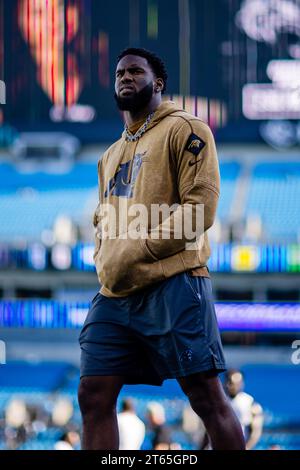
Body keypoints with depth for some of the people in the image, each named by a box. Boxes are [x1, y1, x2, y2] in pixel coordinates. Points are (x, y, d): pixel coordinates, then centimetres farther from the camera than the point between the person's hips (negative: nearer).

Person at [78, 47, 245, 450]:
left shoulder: (183, 130, 2)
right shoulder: (111, 156, 26)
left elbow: (201, 205, -9)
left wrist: (139, 251, -13)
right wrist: (104, 261, 10)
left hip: (172, 284, -7)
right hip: (114, 293, 8)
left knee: (206, 395, -7)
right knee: (94, 396, 0)